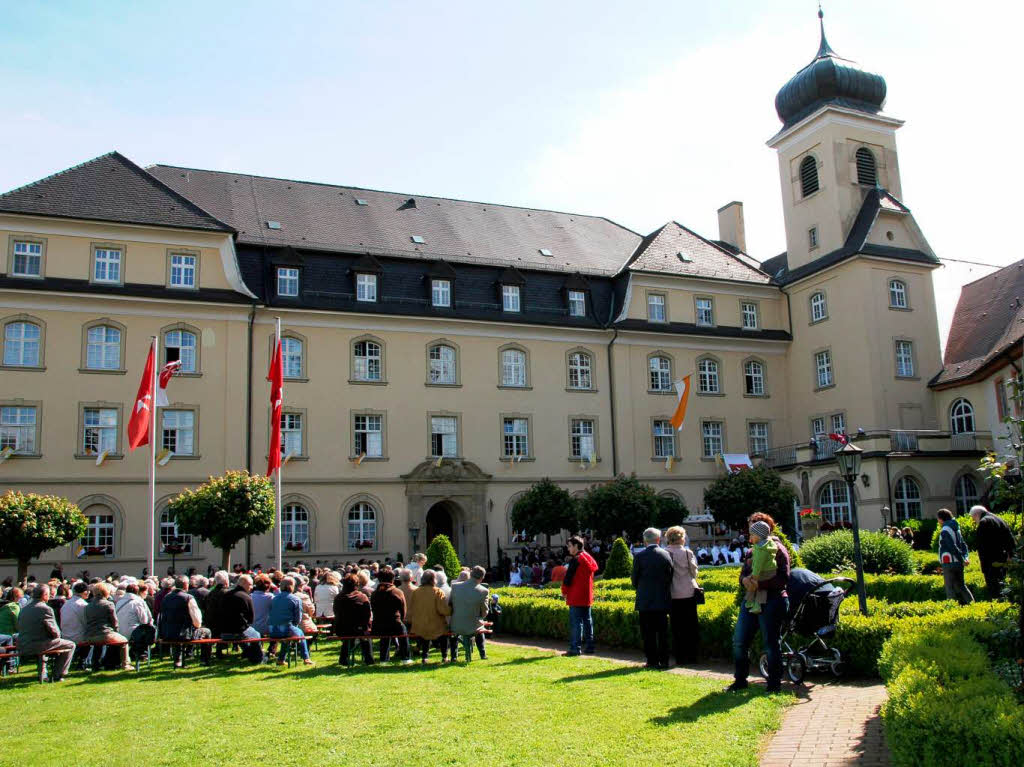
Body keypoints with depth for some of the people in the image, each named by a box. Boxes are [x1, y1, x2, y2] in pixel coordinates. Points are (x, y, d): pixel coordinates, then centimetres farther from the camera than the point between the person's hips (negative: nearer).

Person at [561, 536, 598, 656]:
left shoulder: (576, 559, -13)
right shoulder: (589, 558, 11)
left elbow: (568, 577, -15)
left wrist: (564, 591, -2)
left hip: (576, 597, -8)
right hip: (587, 596, 8)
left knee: (576, 622, -6)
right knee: (587, 620, 12)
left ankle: (575, 648, -7)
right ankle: (589, 646, 14)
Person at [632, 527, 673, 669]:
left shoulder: (639, 556, -8)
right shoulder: (666, 555, -2)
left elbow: (634, 579, 0)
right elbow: (671, 576, 4)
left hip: (645, 600, -2)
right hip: (663, 600, 3)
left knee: (648, 633, 4)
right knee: (663, 632, 9)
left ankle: (652, 661, 3)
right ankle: (664, 660, 11)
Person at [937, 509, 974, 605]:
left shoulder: (945, 530, -13)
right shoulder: (956, 529, 15)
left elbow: (953, 547, -20)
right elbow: (963, 545, 12)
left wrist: (962, 560, -16)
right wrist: (965, 557, 2)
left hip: (949, 563, -8)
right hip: (958, 563, 8)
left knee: (950, 587, -5)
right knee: (960, 585, 16)